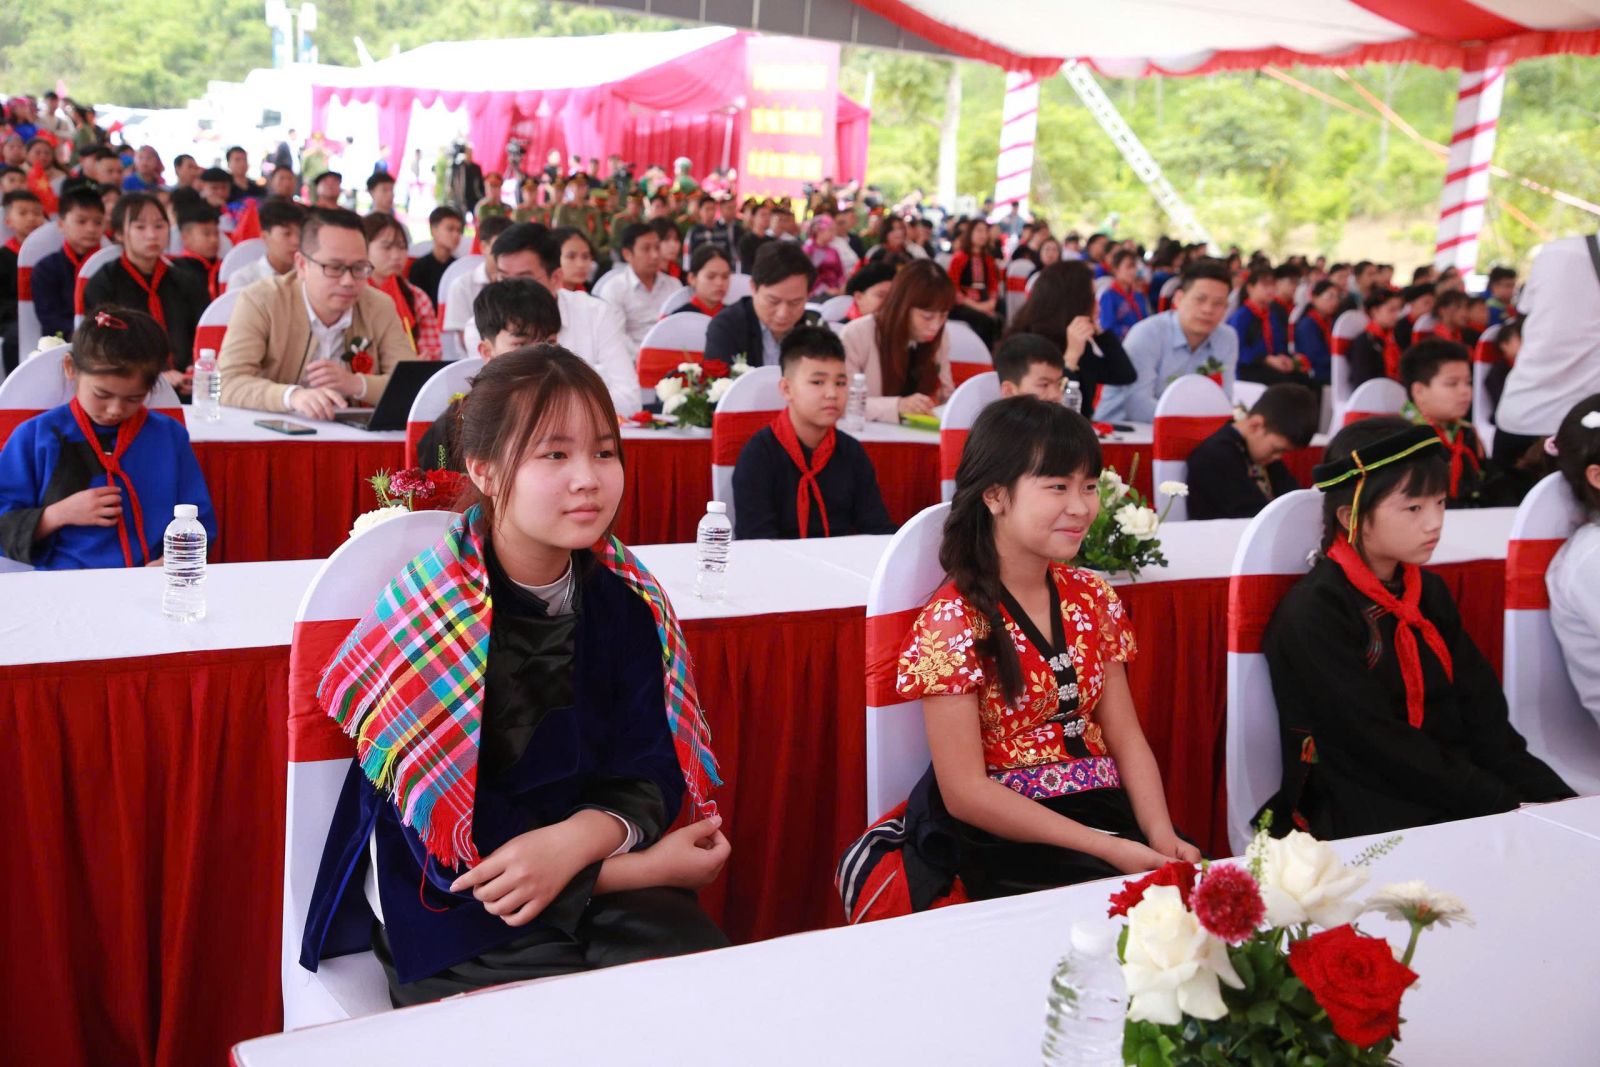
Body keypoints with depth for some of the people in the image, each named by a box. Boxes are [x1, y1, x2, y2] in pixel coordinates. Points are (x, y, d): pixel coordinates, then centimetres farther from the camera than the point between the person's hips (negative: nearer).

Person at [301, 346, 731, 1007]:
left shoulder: (626, 598, 0)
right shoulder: (427, 614, -15)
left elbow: (648, 776, -2)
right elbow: (458, 845, -16)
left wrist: (574, 843, -25)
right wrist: (642, 867, -16)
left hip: (598, 889, 5)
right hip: (455, 910, -4)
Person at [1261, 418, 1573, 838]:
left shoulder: (1429, 592, 11)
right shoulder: (1313, 614, -12)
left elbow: (1483, 715, 8)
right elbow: (1380, 746, -16)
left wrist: (1550, 795, -7)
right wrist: (1508, 807, -17)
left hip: (1457, 795, 7)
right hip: (1366, 821, -7)